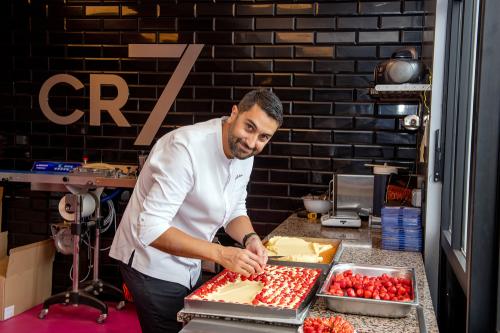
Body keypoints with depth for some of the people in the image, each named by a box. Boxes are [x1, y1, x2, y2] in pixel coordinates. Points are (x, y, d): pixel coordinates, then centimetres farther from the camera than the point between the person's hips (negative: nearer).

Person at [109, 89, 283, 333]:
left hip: (188, 266, 8)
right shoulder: (186, 148, -29)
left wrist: (250, 238, -15)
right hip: (153, 266, -8)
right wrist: (220, 253, -38)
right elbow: (151, 229, -33)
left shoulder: (243, 152, -4)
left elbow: (234, 211, 6)